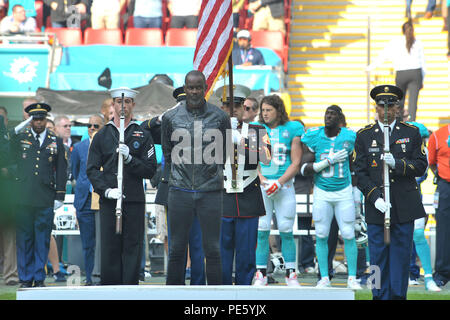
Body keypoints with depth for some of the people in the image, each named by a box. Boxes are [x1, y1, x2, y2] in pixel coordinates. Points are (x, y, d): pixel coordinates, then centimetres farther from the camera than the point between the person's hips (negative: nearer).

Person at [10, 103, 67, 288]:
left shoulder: (56, 142, 13)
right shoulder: (19, 139, 11)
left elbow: (61, 171, 11)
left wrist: (59, 196, 5)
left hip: (46, 201, 0)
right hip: (24, 199, 0)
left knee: (42, 241, 1)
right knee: (24, 239, 1)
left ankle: (39, 278, 7)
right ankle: (25, 279, 7)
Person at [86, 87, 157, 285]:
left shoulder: (143, 136, 9)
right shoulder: (101, 136, 11)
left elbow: (150, 170, 3)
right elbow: (92, 169, 5)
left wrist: (130, 158, -13)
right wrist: (107, 190, -10)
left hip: (135, 200, 0)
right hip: (108, 201, 0)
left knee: (132, 248, -2)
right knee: (109, 248, -2)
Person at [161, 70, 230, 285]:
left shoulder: (220, 118, 2)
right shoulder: (171, 117, 4)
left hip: (210, 191, -1)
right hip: (179, 191, 1)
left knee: (213, 250, 2)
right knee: (177, 250, 4)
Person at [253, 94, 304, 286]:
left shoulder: (291, 130, 2)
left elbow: (295, 163, 0)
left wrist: (279, 183, -10)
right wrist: (262, 179, -8)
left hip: (285, 185, -1)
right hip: (261, 185, 1)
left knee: (286, 231, -1)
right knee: (261, 230, -3)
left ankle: (291, 274, 8)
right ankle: (261, 274, 1)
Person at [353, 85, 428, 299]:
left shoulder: (411, 133, 8)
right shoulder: (364, 136, 6)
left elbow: (421, 166, 3)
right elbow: (360, 172, 2)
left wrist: (397, 164, -15)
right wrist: (375, 198, -11)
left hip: (404, 207, 0)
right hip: (376, 208, 0)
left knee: (401, 255, 2)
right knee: (378, 256, 0)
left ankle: (398, 295, 8)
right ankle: (380, 296, 7)